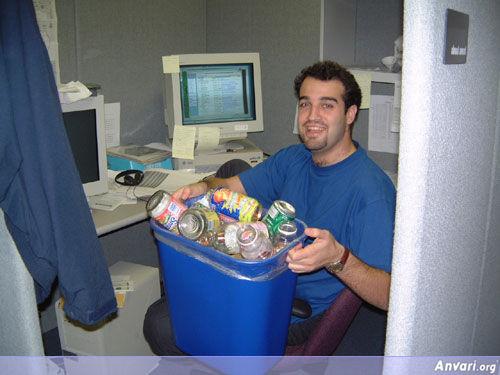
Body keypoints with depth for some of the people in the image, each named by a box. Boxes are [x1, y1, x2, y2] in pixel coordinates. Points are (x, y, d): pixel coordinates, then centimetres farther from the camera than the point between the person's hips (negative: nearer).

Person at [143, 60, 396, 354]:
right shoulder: (293, 159, 5)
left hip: (303, 314, -8)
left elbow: (388, 296, -26)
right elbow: (232, 185, 9)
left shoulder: (370, 190, -22)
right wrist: (204, 187, -15)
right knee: (158, 318, 3)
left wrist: (337, 258, -44)